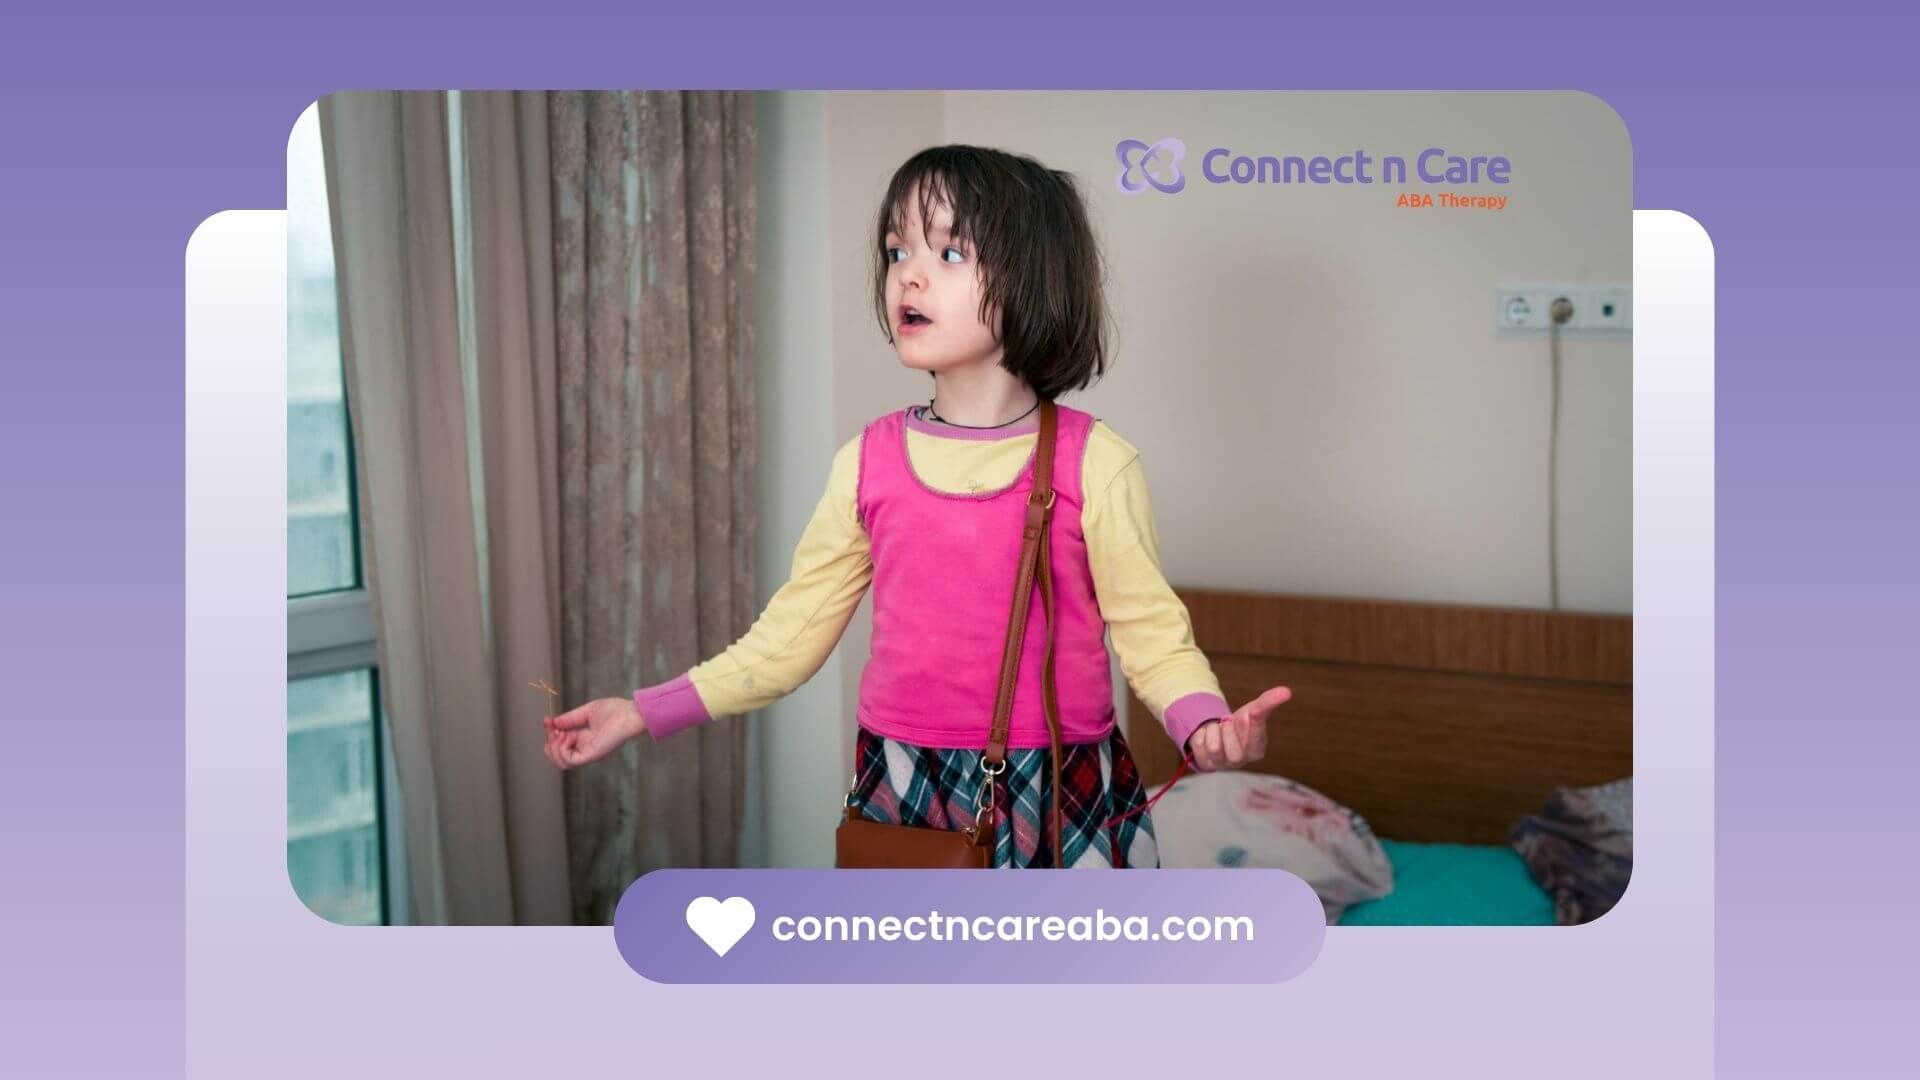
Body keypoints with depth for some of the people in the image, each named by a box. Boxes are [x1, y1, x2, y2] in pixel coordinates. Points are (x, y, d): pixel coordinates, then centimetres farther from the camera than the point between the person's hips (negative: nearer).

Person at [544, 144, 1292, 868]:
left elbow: (1150, 632, -6)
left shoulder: (1092, 462, -8)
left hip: (1061, 801, -2)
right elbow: (791, 634, 6)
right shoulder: (868, 460, 0)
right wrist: (640, 713, 2)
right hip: (902, 793, 3)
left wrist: (1205, 724, -26)